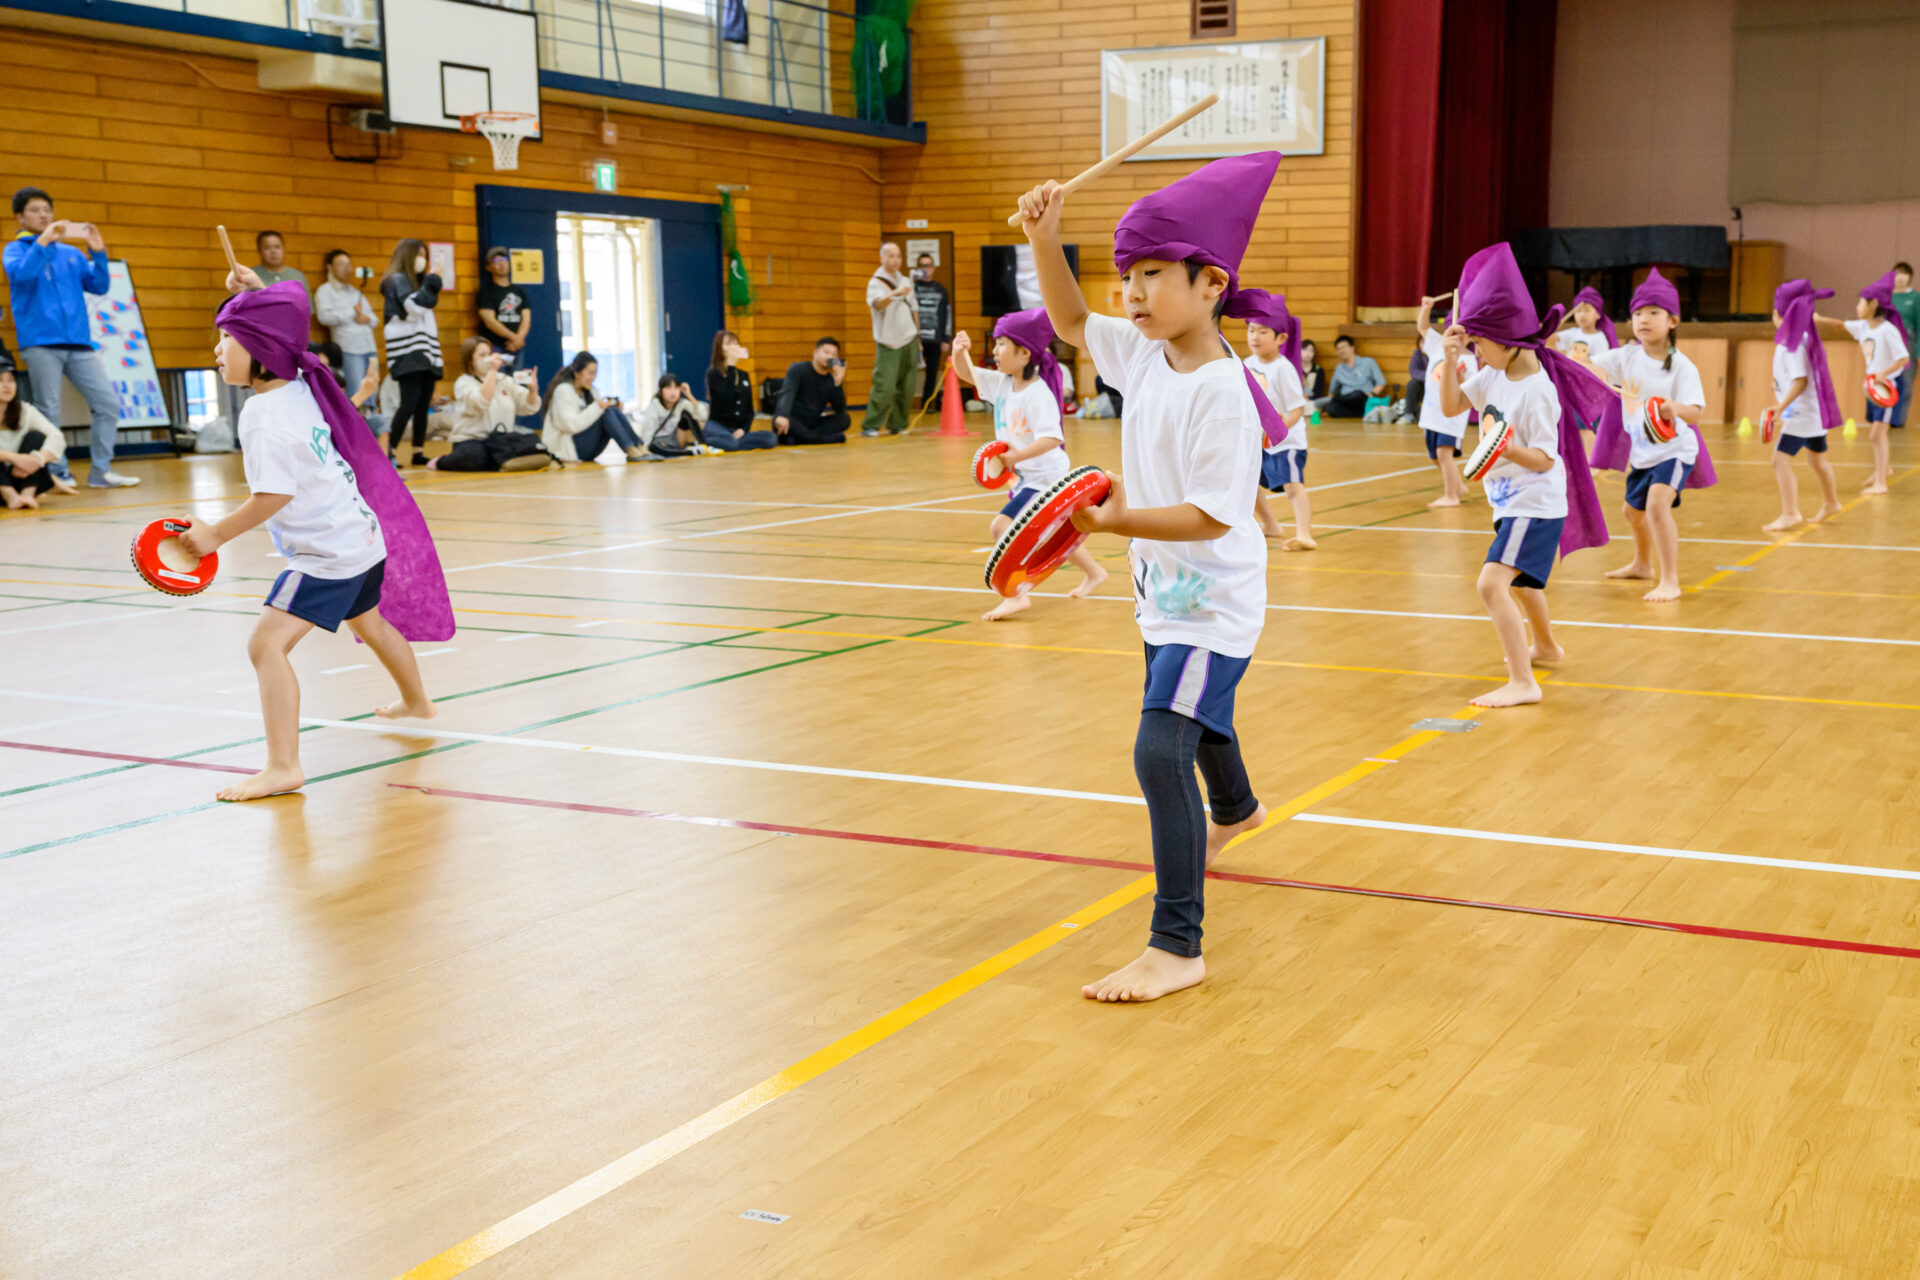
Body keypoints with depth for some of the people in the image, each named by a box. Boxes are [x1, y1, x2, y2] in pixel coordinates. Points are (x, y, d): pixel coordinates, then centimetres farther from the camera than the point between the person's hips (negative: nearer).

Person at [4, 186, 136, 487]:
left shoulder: (72, 254, 19)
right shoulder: (15, 249, 8)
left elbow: (99, 287, 12)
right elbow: (21, 273, -13)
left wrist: (98, 253, -1)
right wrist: (44, 239, -15)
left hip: (79, 341, 4)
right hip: (40, 343, -4)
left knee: (108, 404, -3)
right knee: (48, 412, -5)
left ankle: (101, 471, 3)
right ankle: (56, 473, 2)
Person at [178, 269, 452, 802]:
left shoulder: (267, 414, -22)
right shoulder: (298, 382, 2)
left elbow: (274, 496, -28)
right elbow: (287, 322, 25)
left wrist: (217, 535, -21)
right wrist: (256, 292, 14)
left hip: (326, 553, -10)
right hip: (362, 534, 10)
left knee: (267, 643, -18)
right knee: (369, 620, 33)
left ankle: (283, 766, -24)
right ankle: (416, 702, 58)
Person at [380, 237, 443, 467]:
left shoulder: (417, 281, 22)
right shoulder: (397, 280, -4)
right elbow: (415, 306, -18)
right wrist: (432, 282, -13)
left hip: (424, 350, 9)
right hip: (408, 351, -9)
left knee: (424, 404, 5)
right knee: (409, 403, -17)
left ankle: (419, 452, 8)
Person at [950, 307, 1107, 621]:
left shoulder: (1038, 394, -24)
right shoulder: (1001, 384, 1)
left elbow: (1052, 438, -32)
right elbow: (967, 374, 8)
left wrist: (1017, 456, -40)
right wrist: (960, 353, -12)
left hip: (1047, 476, -10)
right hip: (1028, 476, 10)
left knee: (1002, 526, -21)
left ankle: (1016, 595, -18)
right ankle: (1093, 573, 48)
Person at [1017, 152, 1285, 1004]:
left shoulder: (1221, 391, -26)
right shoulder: (1142, 353, -2)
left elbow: (1211, 516, -29)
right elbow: (1070, 322, 13)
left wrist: (1114, 520, -33)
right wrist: (1044, 242, -1)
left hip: (1212, 602, -9)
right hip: (1164, 589, 10)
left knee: (1160, 750, -21)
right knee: (1197, 718, 33)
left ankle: (1176, 947, -16)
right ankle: (1234, 809, 66)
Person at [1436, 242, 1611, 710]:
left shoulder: (1537, 390, -23)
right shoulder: (1495, 375, 0)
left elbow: (1545, 459, -21)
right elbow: (1451, 406, 4)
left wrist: (1507, 448, -37)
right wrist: (1450, 361, -9)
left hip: (1536, 504, -10)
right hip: (1512, 501, 10)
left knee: (1492, 583, -23)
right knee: (1520, 579, 31)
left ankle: (1522, 683, -23)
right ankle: (1544, 645, 57)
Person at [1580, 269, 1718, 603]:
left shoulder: (1682, 366, -19)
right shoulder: (1627, 356, -6)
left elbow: (1694, 412, -28)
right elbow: (1592, 366, -16)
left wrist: (1674, 408, -51)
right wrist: (1580, 358, -40)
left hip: (1674, 449, -7)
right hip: (1641, 450, 7)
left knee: (1657, 503, -29)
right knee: (1634, 510, 25)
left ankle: (1670, 581, -23)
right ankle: (1642, 564, 53)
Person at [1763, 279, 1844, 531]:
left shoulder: (1793, 344, -21)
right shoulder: (1805, 337, 8)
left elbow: (1800, 380, -26)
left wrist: (1782, 406, -30)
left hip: (1800, 412, -11)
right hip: (1814, 409, 11)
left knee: (1781, 459, -15)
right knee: (1817, 459, 26)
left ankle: (1790, 513, -20)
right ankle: (1830, 503, 43)